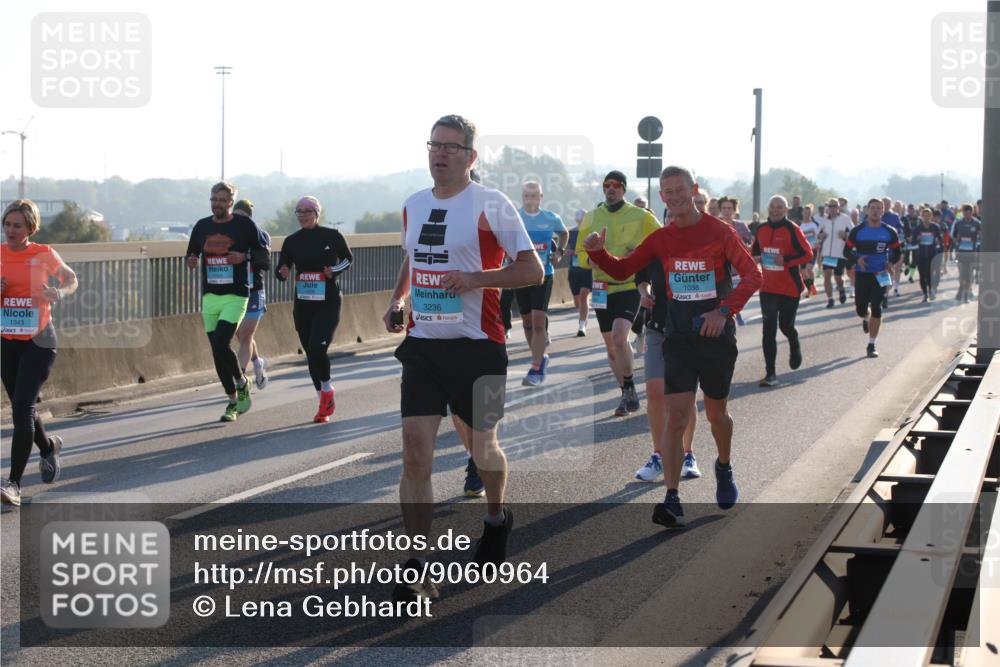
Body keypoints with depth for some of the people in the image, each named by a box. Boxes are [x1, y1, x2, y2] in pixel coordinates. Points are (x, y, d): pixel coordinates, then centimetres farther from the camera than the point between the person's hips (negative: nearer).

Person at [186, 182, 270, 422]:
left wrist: (244, 257, -12)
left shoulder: (245, 225, -3)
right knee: (216, 351, 5)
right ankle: (233, 401, 19)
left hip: (236, 296, -5)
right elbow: (192, 253, 19)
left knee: (221, 345, -19)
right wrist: (192, 260, -5)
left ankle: (241, 382, 9)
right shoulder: (202, 226, 9)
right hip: (210, 296, 5)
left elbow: (264, 248, 6)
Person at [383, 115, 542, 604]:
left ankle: (497, 519, 44)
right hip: (422, 344, 4)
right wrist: (396, 301, 11)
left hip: (476, 346, -4)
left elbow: (532, 271, -9)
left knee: (481, 446, 13)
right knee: (415, 455, -7)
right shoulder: (413, 205, 10)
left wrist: (475, 278, -22)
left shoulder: (491, 204, -8)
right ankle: (417, 569, -5)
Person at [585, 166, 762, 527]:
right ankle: (672, 500, -14)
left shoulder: (719, 231, -7)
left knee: (716, 414, 14)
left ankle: (724, 468, 44)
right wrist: (597, 253, -11)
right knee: (676, 417, -10)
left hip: (716, 334, -2)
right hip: (678, 335, 2)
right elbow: (622, 270, 9)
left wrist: (725, 310, -26)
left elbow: (752, 274, -13)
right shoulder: (660, 239, 4)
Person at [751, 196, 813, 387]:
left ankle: (795, 347, 46)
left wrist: (786, 260, -23)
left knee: (786, 326, 10)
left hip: (789, 287, -3)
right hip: (768, 287, 3)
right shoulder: (762, 230, 6)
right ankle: (770, 373, -3)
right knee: (768, 330, -5)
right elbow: (755, 252, 20)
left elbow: (808, 254, -12)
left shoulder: (792, 230, -10)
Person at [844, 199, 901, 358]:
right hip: (862, 274, 0)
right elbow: (847, 251, 2)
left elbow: (897, 252, 9)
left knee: (876, 309, -6)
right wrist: (857, 259, -18)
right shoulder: (857, 231, -2)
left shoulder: (889, 232, 0)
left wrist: (891, 263, -11)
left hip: (880, 275, 0)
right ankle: (866, 319, 43)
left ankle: (872, 345, 3)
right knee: (861, 309, 3)